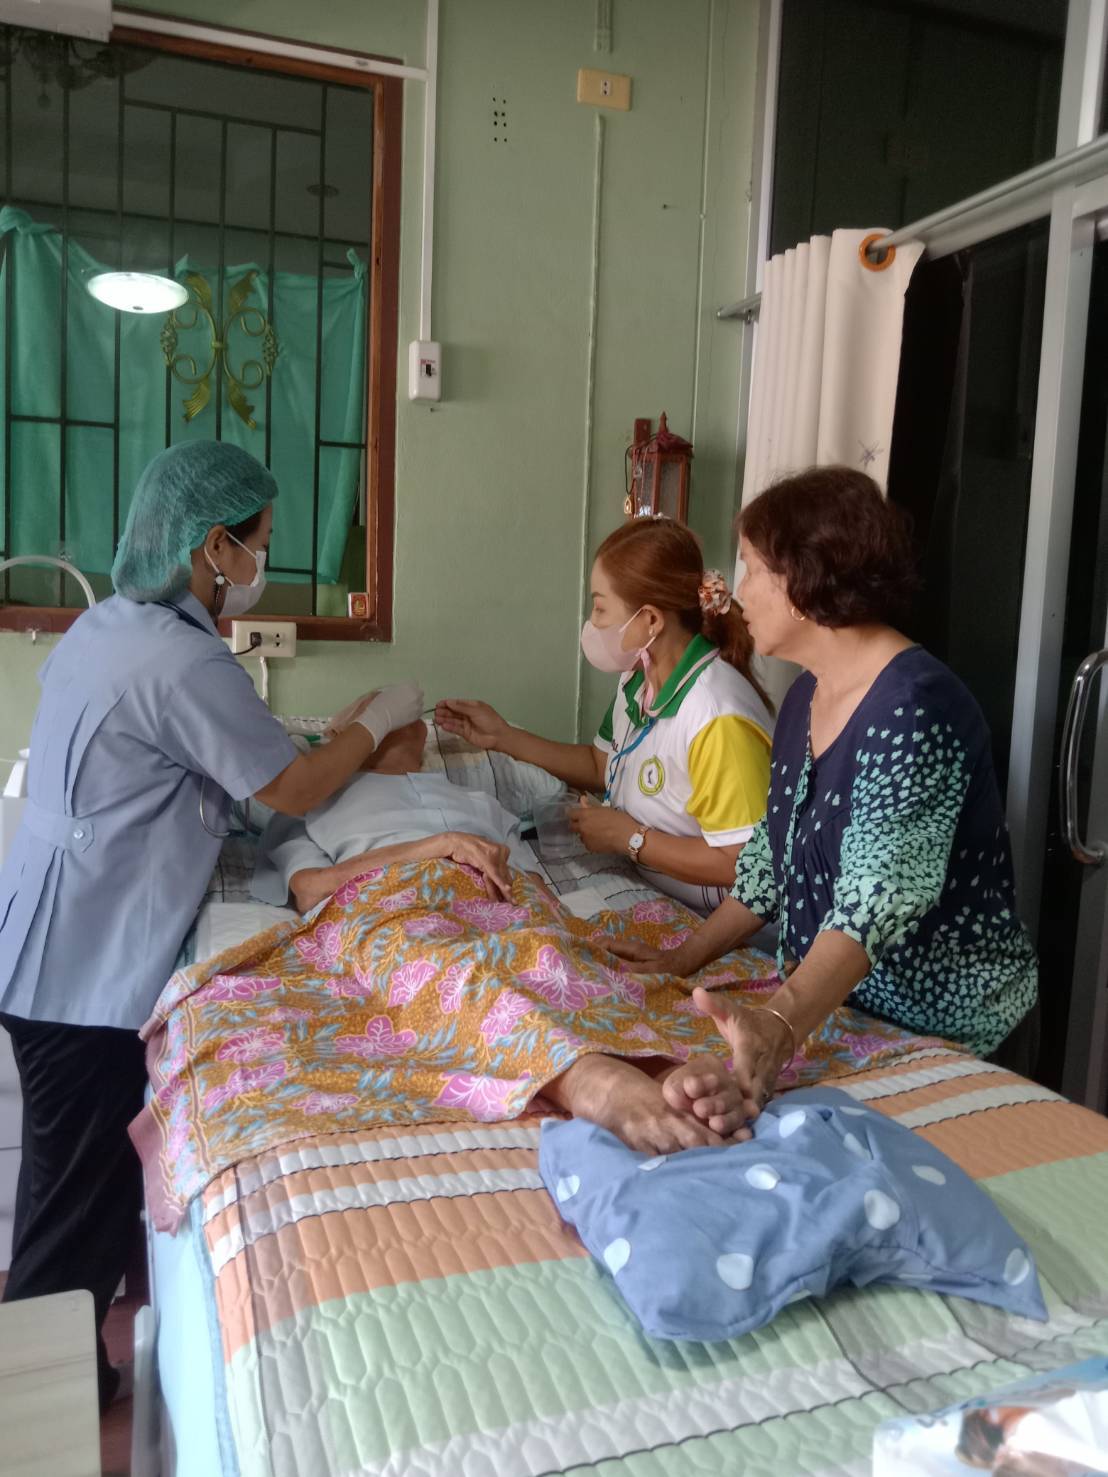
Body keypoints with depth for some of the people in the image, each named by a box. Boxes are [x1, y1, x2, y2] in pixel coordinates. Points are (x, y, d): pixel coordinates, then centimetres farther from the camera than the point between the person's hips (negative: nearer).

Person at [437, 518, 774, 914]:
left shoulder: (718, 718, -29)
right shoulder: (638, 678, 1)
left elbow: (739, 865, -28)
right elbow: (601, 765, 17)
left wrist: (628, 837, -18)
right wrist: (503, 737, 11)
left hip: (699, 925, -8)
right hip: (645, 891, 8)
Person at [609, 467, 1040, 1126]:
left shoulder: (915, 708, -25)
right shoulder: (806, 697, 3)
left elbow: (876, 899, -35)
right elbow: (774, 855, 10)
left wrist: (781, 1027, -48)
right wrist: (686, 957, 4)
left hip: (948, 1038, -7)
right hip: (836, 1011, 8)